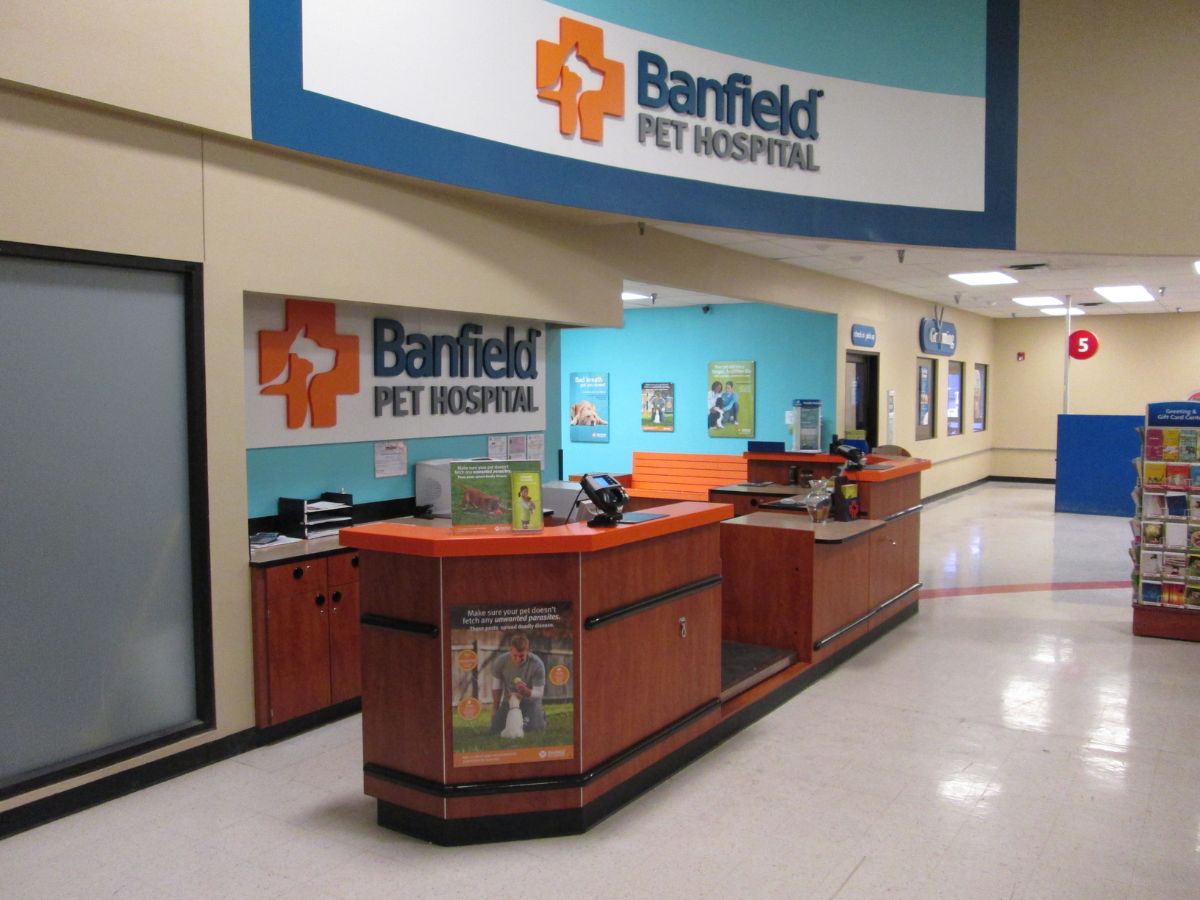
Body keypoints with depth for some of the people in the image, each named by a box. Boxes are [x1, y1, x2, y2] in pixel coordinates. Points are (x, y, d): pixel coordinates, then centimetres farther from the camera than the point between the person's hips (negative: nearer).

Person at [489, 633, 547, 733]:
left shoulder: (537, 665, -26)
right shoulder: (500, 663, -19)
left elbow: (539, 693, -19)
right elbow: (496, 687, -3)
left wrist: (526, 692, -41)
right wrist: (495, 710, 4)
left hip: (530, 700, -2)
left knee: (533, 728, -19)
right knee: (496, 729, -5)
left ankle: (540, 715, 18)